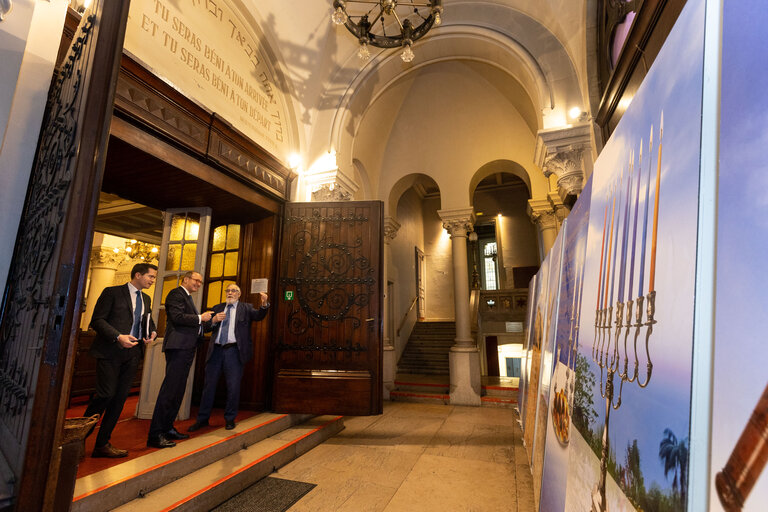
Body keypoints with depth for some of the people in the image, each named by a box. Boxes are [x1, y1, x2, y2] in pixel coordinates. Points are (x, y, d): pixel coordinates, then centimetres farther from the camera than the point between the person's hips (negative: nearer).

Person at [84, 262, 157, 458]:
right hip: (111, 352, -6)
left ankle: (102, 444, 16)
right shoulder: (112, 293, -2)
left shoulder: (146, 299, 17)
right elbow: (97, 320, -7)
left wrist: (152, 332, 2)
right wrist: (118, 336, -19)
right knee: (106, 394, -9)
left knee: (120, 397, 6)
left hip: (132, 353, 6)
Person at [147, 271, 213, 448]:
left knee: (177, 390, 14)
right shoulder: (176, 294, -4)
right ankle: (155, 435, -5)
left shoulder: (187, 297, 25)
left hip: (187, 348, 10)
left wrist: (208, 320, 13)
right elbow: (177, 317, -19)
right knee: (169, 389, -10)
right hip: (178, 347, -10)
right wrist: (200, 318, -11)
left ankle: (167, 428, 23)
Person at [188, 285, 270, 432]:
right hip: (216, 350, 3)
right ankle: (202, 419, 23)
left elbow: (258, 316, -10)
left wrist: (264, 305, -30)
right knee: (209, 384, 9)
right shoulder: (217, 308, 17)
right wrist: (213, 320, -8)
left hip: (234, 351, -3)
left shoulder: (245, 308, 8)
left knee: (233, 386, 1)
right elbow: (206, 327, 13)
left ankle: (230, 419, 16)